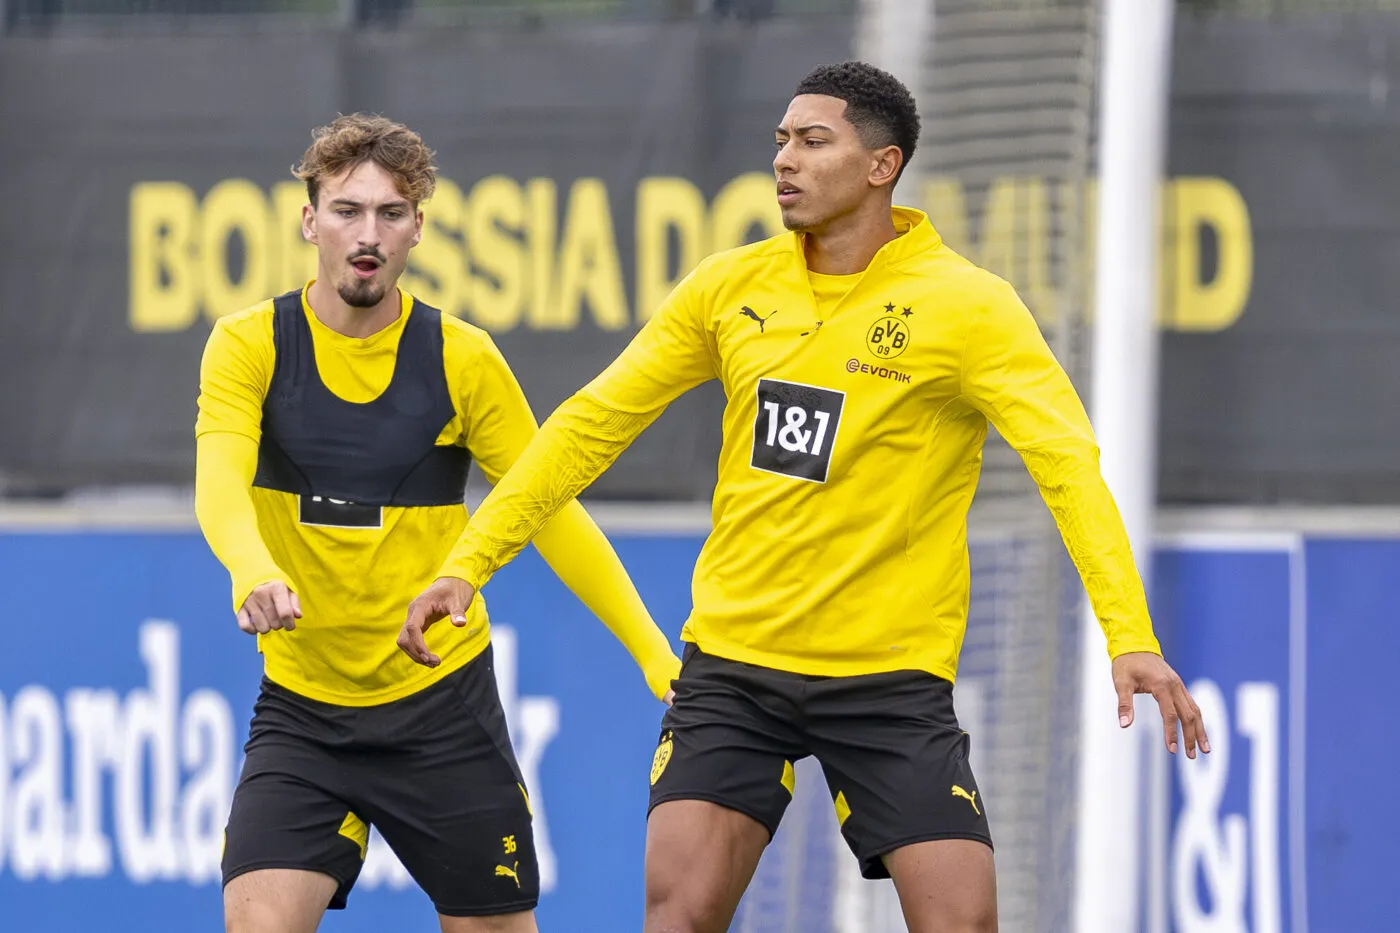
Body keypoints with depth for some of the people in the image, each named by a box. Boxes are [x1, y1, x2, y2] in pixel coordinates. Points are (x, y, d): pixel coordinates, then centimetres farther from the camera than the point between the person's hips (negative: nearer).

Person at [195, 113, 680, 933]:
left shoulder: (463, 359, -3)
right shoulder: (250, 345, -5)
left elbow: (553, 517, -1)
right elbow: (220, 481, -21)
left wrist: (657, 657, -9)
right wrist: (253, 570, -43)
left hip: (443, 707, 0)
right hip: (301, 706, 0)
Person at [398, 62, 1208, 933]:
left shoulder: (967, 304, -10)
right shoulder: (732, 287, 3)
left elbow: (1068, 462, -19)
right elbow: (594, 422, 10)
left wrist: (1131, 635, -31)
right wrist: (468, 563, 5)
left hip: (891, 677, -3)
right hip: (733, 661, 3)